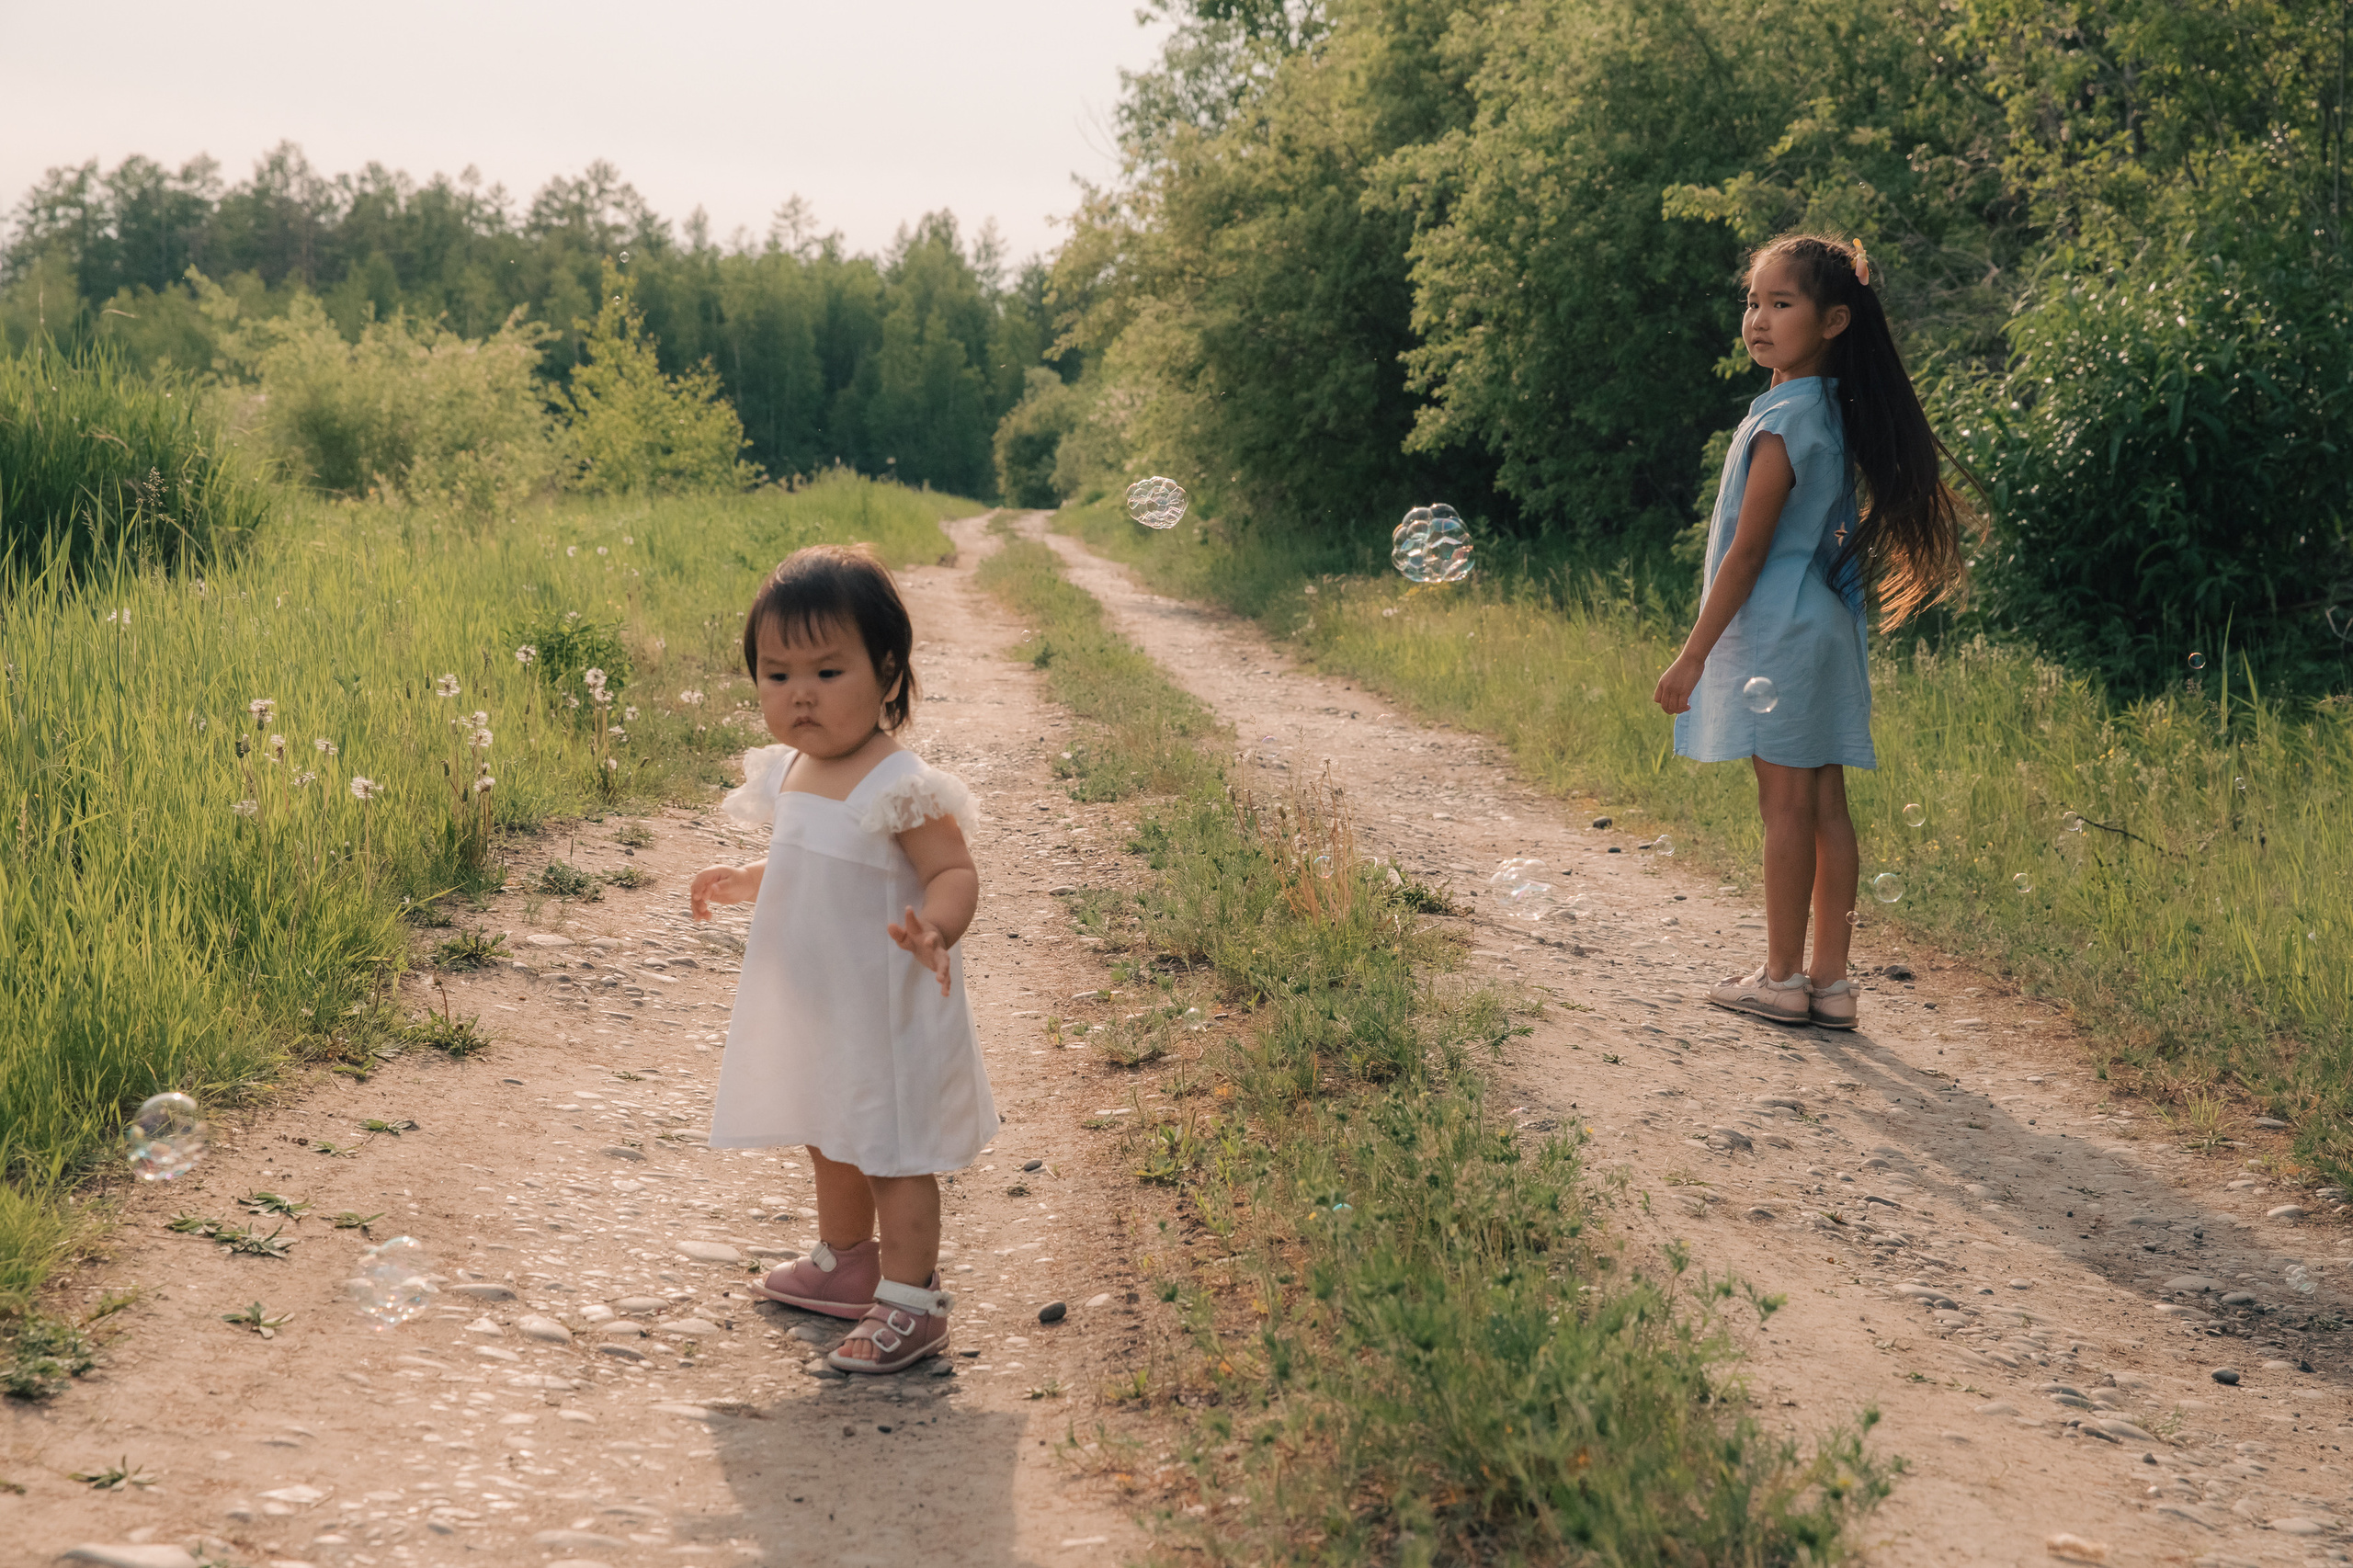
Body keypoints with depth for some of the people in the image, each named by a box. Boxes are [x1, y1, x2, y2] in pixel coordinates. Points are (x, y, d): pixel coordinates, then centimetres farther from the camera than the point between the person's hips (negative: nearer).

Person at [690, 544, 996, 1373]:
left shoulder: (899, 787, -23)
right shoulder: (791, 775, 3)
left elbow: (955, 873, -22)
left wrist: (933, 929, -40)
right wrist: (745, 882, 15)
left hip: (885, 1012, -9)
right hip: (815, 1009, 9)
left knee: (892, 1154, 1)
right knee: (831, 1143, 25)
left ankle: (910, 1302, 12)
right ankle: (844, 1260, 44)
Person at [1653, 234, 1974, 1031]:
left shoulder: (1783, 422, -16)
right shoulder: (1831, 412, 11)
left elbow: (1747, 552, -16)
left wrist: (1692, 657, -12)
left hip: (1778, 629, -9)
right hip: (1822, 627, 9)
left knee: (1787, 805, -3)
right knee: (1823, 803, 8)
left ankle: (1782, 979, 4)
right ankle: (1829, 980, 12)